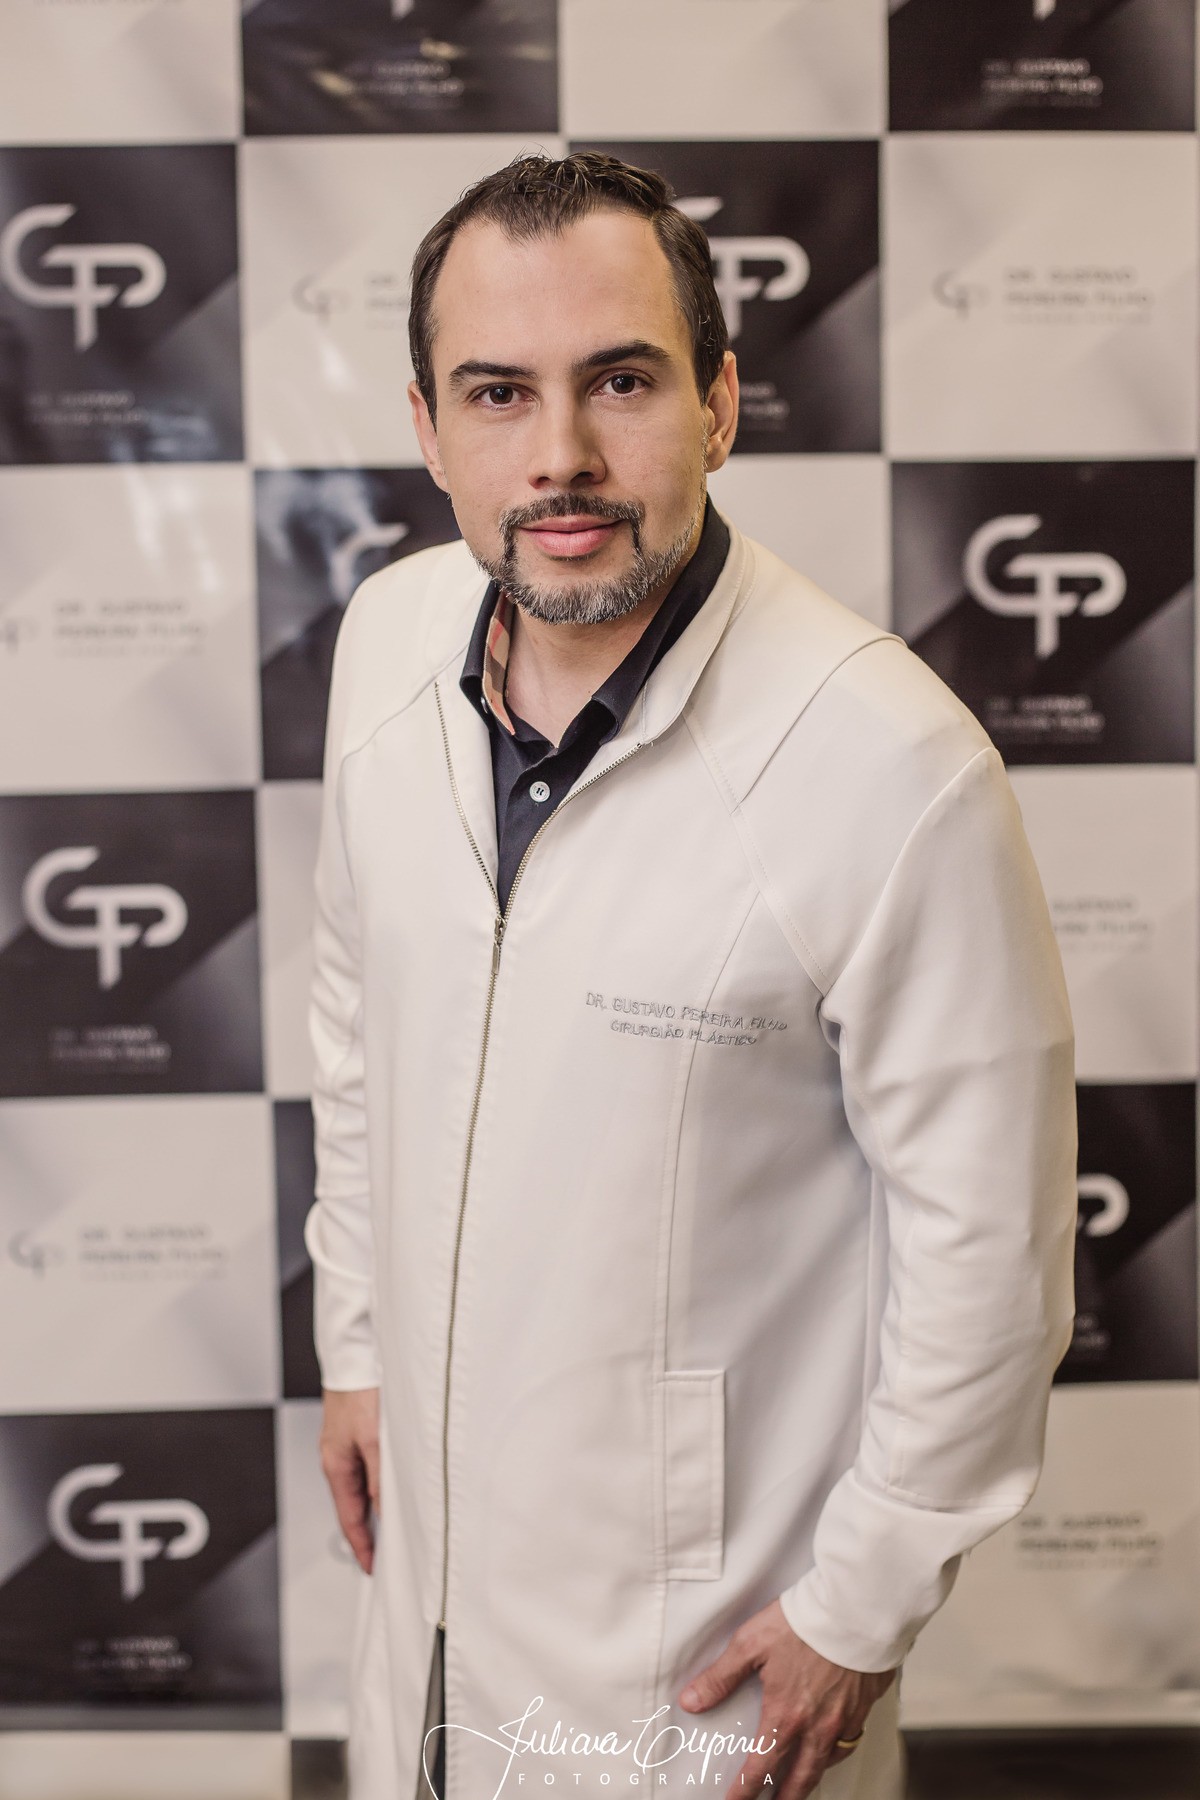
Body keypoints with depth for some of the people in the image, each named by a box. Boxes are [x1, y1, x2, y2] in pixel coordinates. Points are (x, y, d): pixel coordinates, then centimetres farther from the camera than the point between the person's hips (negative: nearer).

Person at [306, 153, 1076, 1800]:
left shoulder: (893, 769, -27)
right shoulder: (389, 640, -8)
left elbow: (986, 1236, -18)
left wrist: (866, 1600, -9)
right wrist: (354, 1344, 13)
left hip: (714, 1589, -5)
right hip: (439, 1508, 6)